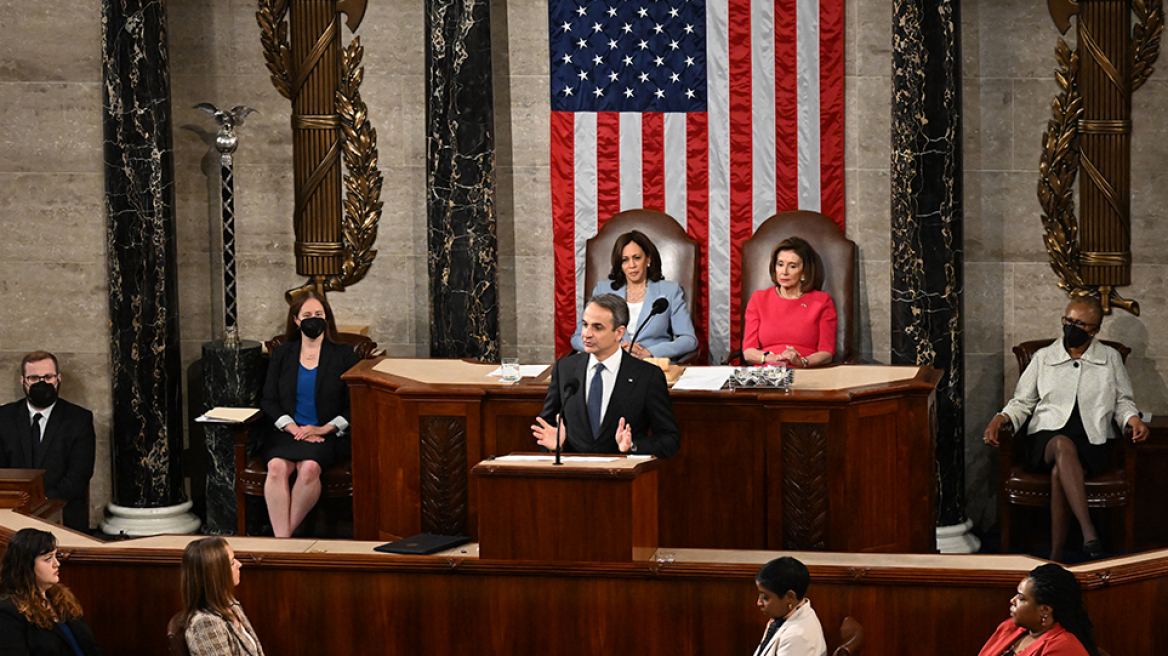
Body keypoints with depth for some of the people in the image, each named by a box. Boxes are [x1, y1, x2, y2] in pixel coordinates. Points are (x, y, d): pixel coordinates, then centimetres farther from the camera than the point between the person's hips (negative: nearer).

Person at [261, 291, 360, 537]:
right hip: (289, 432, 2)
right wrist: (293, 428, -7)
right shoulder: (282, 354, 16)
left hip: (328, 434, -2)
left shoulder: (343, 355, 9)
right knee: (277, 467, -32)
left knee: (309, 467, -35)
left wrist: (324, 429, -9)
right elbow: (268, 400, 11)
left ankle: (285, 534, -26)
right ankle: (282, 539, -36)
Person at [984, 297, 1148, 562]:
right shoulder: (1044, 357, 16)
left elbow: (1122, 401, 19)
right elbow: (1022, 401, 17)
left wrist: (1133, 419, -3)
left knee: (1059, 472, -36)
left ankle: (1056, 556, -36)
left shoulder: (1110, 358, 16)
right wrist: (1000, 419, -2)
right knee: (1064, 445, -40)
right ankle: (1088, 530, -48)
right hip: (1047, 438, 0)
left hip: (1091, 443, 0)